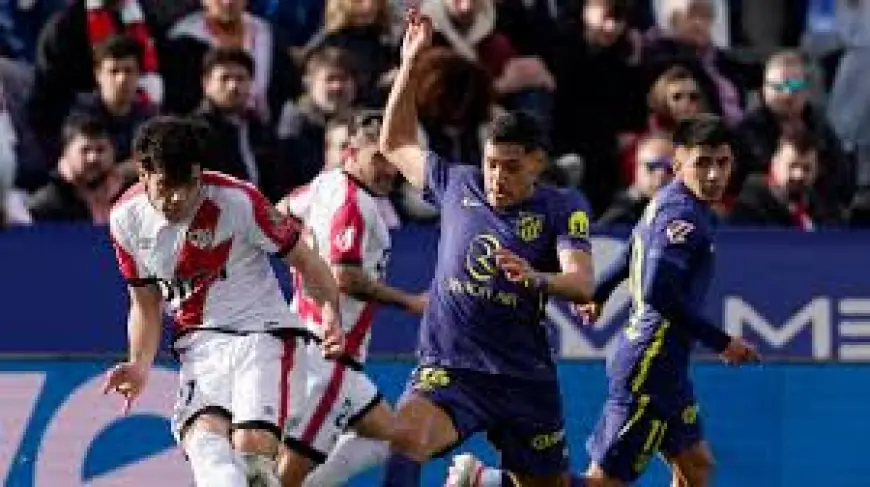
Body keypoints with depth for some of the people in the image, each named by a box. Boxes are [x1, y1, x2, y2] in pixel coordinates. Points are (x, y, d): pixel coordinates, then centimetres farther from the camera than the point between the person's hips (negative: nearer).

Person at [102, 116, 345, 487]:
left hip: (261, 332, -2)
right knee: (203, 435, -28)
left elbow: (303, 260, -4)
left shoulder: (238, 201, -14)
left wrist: (330, 311, -22)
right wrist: (140, 366, -4)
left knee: (252, 447, -24)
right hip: (199, 341, 2)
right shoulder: (127, 219, -1)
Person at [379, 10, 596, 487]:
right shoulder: (458, 185, 7)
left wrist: (536, 278, -38)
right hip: (446, 370, 0)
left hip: (525, 377, 0)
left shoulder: (562, 209, -2)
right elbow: (395, 144, 24)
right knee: (406, 437, -31)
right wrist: (410, 62, 17)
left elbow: (582, 285, -16)